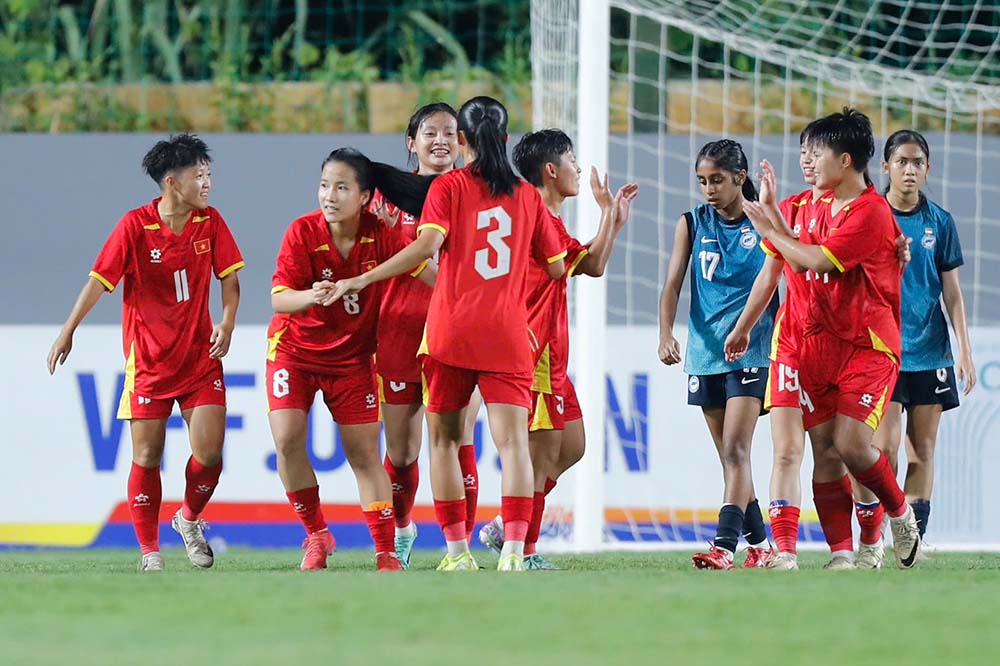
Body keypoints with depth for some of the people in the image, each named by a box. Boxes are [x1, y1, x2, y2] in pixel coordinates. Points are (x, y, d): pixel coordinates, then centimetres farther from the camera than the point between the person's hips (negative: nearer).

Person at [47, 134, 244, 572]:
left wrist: (227, 323, -11)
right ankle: (149, 550, 9)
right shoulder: (135, 226, -10)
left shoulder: (210, 222, 1)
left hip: (201, 356, 3)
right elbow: (99, 280, -7)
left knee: (209, 451, -7)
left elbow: (229, 276, 6)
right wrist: (67, 333, -11)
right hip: (148, 360, -2)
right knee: (147, 456, -2)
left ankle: (189, 520, 21)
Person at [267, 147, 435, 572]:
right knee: (287, 438, -17)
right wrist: (310, 297, -45)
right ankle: (316, 534, 2)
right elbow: (279, 299, -25)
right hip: (294, 349, -1)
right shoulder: (302, 232, -19)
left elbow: (428, 273, -6)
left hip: (352, 357, 1)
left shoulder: (379, 235, -14)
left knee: (365, 453, 0)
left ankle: (386, 552, 7)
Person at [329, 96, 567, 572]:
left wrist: (362, 280, -14)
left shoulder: (448, 186, -1)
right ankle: (513, 550, -20)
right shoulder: (527, 195, 9)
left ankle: (458, 551, 7)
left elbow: (427, 245, -16)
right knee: (512, 440, -5)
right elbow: (557, 267, 14)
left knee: (444, 439, 11)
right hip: (508, 335, 2)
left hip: (451, 333, -2)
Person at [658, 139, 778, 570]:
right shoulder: (692, 224, 6)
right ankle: (759, 544, 18)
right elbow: (673, 284, -1)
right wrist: (666, 333, -15)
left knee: (736, 449, -16)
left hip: (751, 352, -4)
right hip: (705, 353, 4)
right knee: (729, 456, 8)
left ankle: (724, 545, -24)